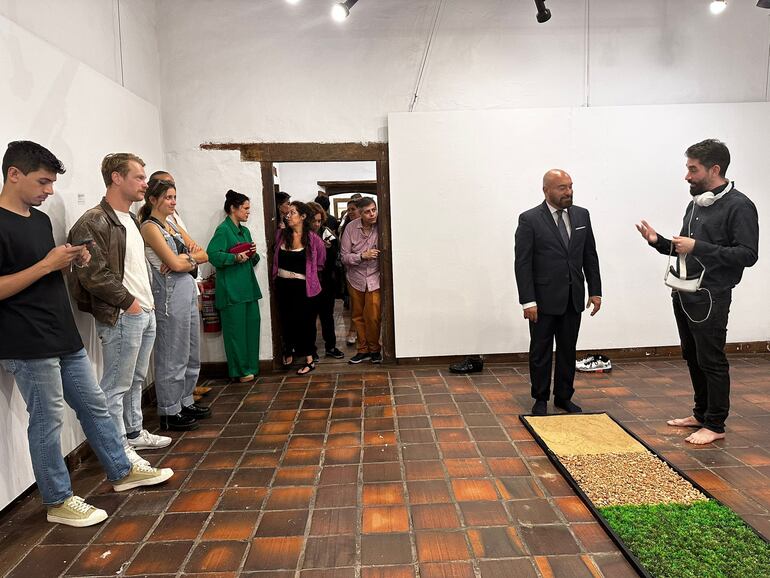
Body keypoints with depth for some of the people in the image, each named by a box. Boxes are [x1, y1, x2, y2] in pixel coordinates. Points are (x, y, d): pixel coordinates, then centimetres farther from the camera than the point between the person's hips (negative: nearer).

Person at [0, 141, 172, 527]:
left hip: (64, 336, 9)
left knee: (95, 405, 16)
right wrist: (47, 264, -20)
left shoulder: (41, 219, 13)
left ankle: (122, 471, 31)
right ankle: (58, 501, 21)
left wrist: (72, 261, 3)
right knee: (48, 420, 4)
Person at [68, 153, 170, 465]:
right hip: (121, 316, -9)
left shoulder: (130, 220, 15)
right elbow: (93, 273, -20)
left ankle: (134, 433, 32)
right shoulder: (94, 222, -14)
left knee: (136, 380, 19)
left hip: (145, 312, 9)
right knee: (117, 386, 1)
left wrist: (148, 298, 14)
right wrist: (128, 301, -14)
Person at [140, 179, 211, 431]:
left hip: (188, 290, 9)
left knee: (192, 353, 15)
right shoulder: (150, 227, -8)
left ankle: (185, 402, 28)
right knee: (172, 356, -1)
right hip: (170, 294, -9)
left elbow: (204, 255, 10)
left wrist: (185, 258, -8)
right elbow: (175, 263, -16)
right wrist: (192, 257, 2)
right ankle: (170, 413, 11)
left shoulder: (173, 226, 16)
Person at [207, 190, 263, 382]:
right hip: (232, 288, -8)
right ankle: (240, 371, 9)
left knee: (252, 325, 8)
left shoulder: (245, 231, 18)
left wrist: (253, 254, 2)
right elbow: (212, 254, -18)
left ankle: (251, 367, 19)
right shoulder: (223, 229, -7)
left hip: (248, 286, 8)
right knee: (236, 329, -1)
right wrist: (235, 258, -24)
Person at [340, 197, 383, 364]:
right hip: (356, 278, 2)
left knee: (373, 317, -5)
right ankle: (363, 350, 28)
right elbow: (345, 257, -7)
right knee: (358, 316, 12)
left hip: (374, 278, -2)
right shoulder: (351, 228, -9)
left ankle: (374, 349, 18)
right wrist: (363, 256, -21)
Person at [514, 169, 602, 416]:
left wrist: (595, 290, 7)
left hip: (573, 298, 4)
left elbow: (590, 256, 11)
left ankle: (564, 397, 26)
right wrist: (528, 301, -16)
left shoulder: (582, 215, 7)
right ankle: (540, 399, 21)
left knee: (568, 351, 12)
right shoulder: (529, 219, -8)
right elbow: (522, 263, -11)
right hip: (544, 299, -4)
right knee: (541, 352, 7)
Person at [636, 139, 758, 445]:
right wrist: (659, 241, 3)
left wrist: (697, 247, -23)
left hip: (710, 298, -8)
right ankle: (701, 413, 31)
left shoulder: (739, 206, -11)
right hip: (684, 294, 8)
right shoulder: (695, 204, 13)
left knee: (712, 361, 1)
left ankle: (715, 425, 14)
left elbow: (748, 255, -18)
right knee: (693, 358, 16)